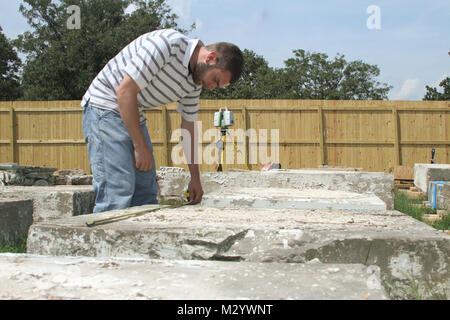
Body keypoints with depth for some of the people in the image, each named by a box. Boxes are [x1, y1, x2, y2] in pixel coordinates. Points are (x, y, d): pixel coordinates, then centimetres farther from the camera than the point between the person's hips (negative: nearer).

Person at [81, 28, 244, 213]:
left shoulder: (195, 82, 3)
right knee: (118, 191, -17)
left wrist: (195, 178, 13)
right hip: (105, 107, -8)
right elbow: (125, 91, -25)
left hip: (134, 115, 9)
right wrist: (140, 146, -22)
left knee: (147, 193, 6)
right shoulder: (166, 43, -23)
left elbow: (189, 127, 12)